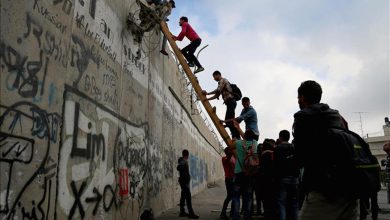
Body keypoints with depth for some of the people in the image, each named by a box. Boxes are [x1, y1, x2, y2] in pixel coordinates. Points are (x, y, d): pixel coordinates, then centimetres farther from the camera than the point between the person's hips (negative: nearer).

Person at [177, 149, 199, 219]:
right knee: (188, 196, -10)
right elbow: (179, 167, -33)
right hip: (184, 181, -10)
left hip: (185, 181, 10)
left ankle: (182, 212, 17)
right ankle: (191, 213, -8)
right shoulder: (183, 161, -16)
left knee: (183, 196, 12)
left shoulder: (184, 161, 13)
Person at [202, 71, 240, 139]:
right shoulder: (222, 82, 28)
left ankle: (236, 137, -16)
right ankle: (235, 136, 7)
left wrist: (207, 93, -11)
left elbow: (218, 90, -18)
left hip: (230, 101, -10)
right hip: (230, 102, 10)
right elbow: (217, 95, 25)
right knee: (228, 121, 8)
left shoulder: (222, 80, -1)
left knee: (230, 120, -14)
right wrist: (207, 99, 17)